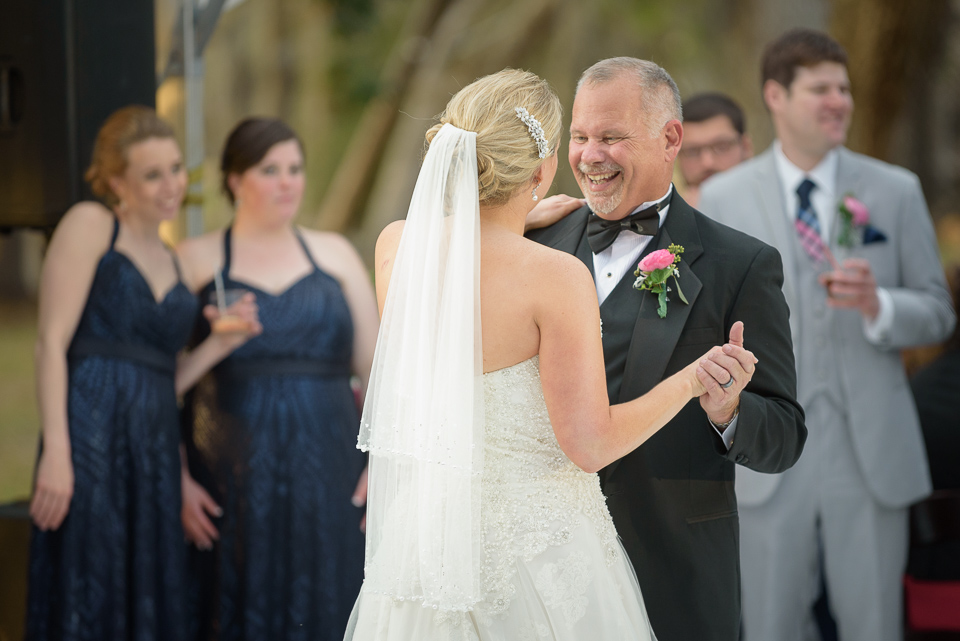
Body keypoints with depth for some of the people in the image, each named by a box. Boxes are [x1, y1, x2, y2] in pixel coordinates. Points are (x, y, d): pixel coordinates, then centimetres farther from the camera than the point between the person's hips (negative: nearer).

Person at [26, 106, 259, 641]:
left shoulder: (173, 263, 21)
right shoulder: (90, 225, 2)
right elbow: (52, 341, -7)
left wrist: (222, 343, 4)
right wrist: (56, 450, -17)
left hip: (154, 453, 7)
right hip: (92, 436, -7)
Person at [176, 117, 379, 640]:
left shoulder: (334, 254, 12)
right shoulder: (195, 261, 5)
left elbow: (375, 367, 9)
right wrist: (177, 479, -7)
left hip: (326, 478, 2)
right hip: (234, 482, -2)